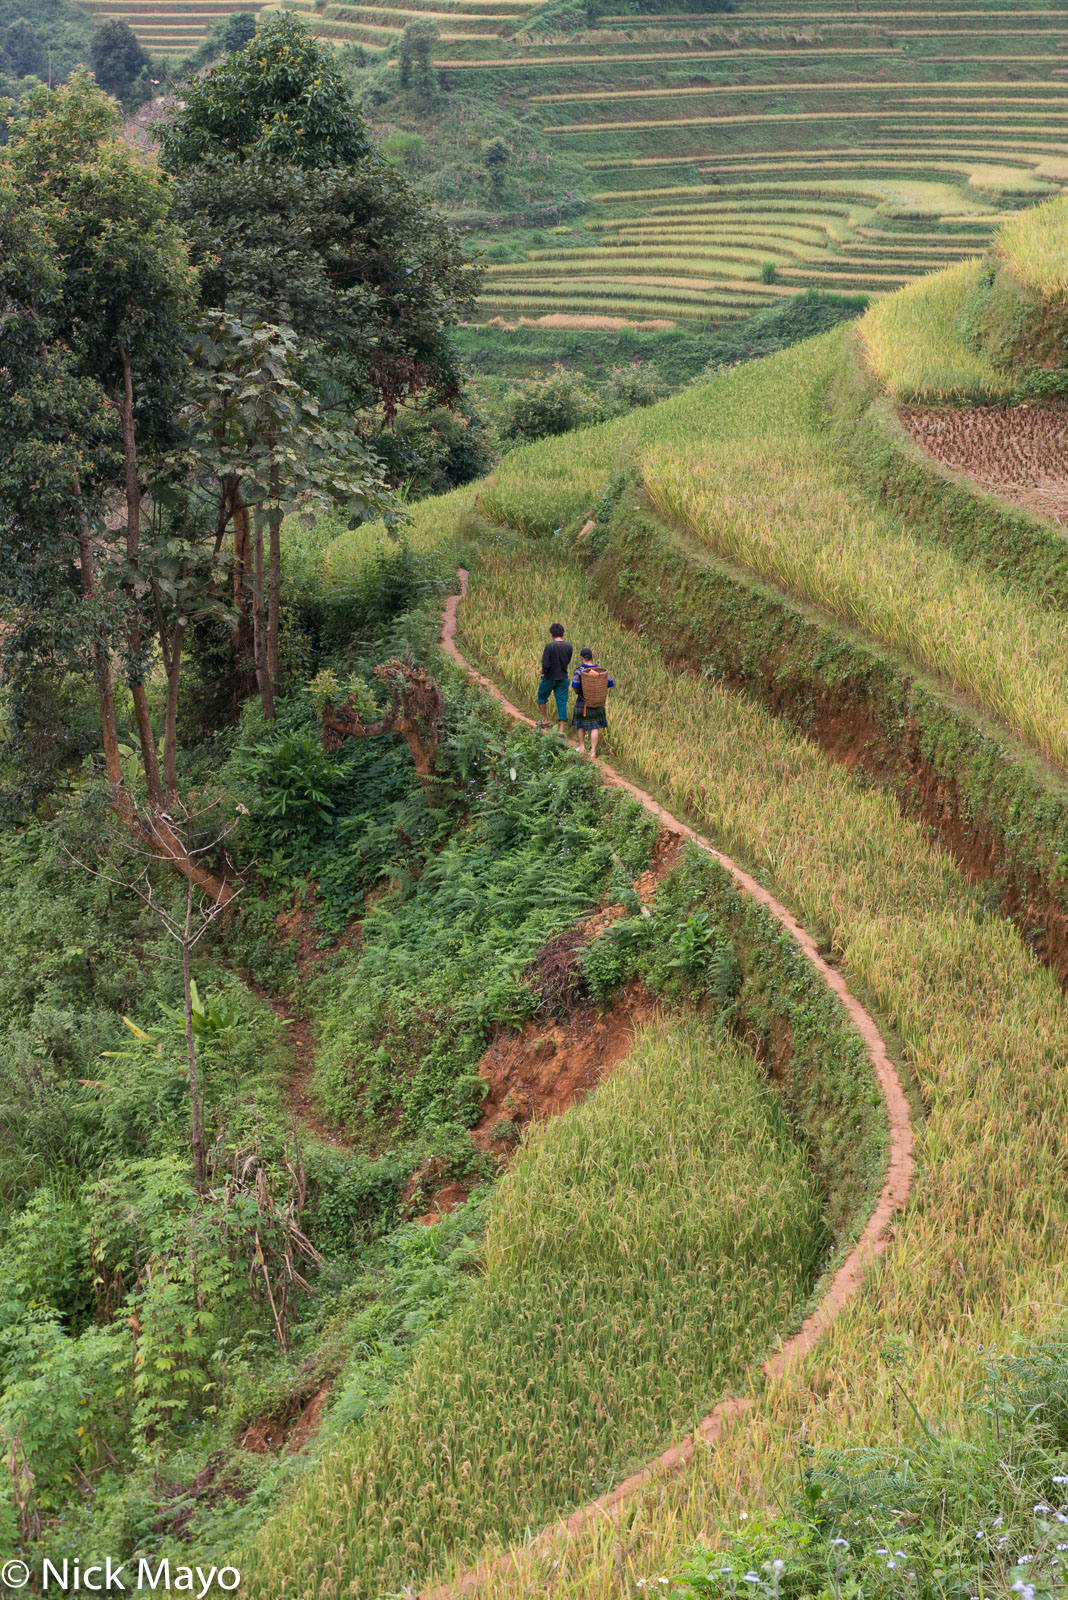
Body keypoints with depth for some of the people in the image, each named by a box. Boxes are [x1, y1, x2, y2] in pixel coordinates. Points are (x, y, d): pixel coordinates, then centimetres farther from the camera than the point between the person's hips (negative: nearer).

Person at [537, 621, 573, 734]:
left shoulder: (549, 646, -19)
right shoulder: (568, 647, -5)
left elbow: (546, 665, -21)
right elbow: (567, 662, 7)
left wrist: (543, 672, -1)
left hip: (549, 678, -3)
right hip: (563, 678, 3)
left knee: (542, 697, 23)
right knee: (562, 703, 5)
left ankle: (544, 720, 30)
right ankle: (561, 729, 2)